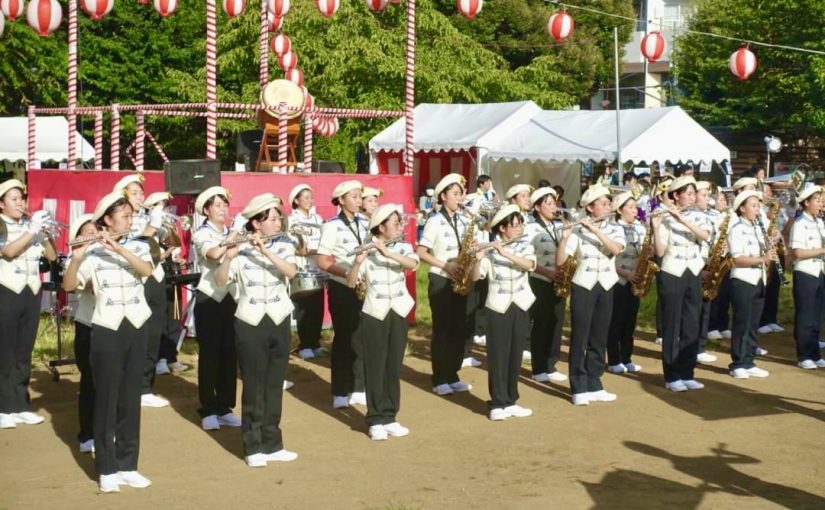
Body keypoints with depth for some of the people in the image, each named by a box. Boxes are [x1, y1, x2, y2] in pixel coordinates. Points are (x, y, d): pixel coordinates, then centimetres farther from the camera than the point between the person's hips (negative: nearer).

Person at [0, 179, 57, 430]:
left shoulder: (32, 225, 9)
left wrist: (46, 232, -8)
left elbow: (52, 255, 7)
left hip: (31, 292, 5)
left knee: (24, 352, 9)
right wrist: (32, 230, -22)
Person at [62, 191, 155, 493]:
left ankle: (127, 465, 16)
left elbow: (147, 270, -15)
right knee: (106, 399, 1)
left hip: (137, 328, 3)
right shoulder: (93, 252, -4)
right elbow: (68, 286, -11)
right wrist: (76, 257, -27)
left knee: (131, 399, 8)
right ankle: (107, 469, 8)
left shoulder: (139, 246, 5)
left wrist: (118, 248, -25)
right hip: (106, 330, -3)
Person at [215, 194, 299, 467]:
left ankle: (272, 444, 20)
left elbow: (291, 271, -16)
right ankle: (254, 447, 10)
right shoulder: (241, 249, -8)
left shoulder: (283, 246, 1)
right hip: (250, 324, -3)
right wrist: (229, 256, -31)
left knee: (274, 386, 10)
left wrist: (265, 250, -27)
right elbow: (220, 281, -14)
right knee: (254, 386, 1)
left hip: (279, 321, 3)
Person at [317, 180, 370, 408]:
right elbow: (322, 262, -12)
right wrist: (348, 273, -22)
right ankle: (341, 392, 10)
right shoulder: (332, 226, -9)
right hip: (342, 288, -5)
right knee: (344, 337, 1)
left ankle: (358, 389, 17)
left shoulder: (365, 223, 8)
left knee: (362, 336, 7)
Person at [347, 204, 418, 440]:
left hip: (398, 314, 3)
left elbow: (413, 263, -18)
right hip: (374, 315, -3)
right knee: (375, 368, 1)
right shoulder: (367, 252, -7)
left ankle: (390, 417, 18)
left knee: (394, 368, 9)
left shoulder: (403, 247, 3)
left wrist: (388, 253, -28)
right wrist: (358, 262, -29)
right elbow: (351, 283, -11)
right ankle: (375, 421, 7)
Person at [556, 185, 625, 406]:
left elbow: (616, 249, -17)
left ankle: (594, 385, 17)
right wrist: (565, 237, -26)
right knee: (580, 337, -2)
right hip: (583, 287, -3)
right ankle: (579, 388, 4)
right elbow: (559, 262, -11)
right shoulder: (577, 231, -5)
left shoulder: (614, 230, 5)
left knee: (599, 338, 9)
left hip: (606, 287, 3)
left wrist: (595, 230, -23)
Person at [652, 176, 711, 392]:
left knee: (691, 327, 7)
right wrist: (656, 226, -26)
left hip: (693, 275, 5)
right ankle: (672, 377, 6)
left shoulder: (698, 216, 5)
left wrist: (681, 218, -24)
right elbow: (660, 252, -14)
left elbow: (705, 236, -16)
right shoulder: (665, 218, -8)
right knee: (672, 327, 0)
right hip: (671, 275, -5)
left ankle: (687, 374, 15)